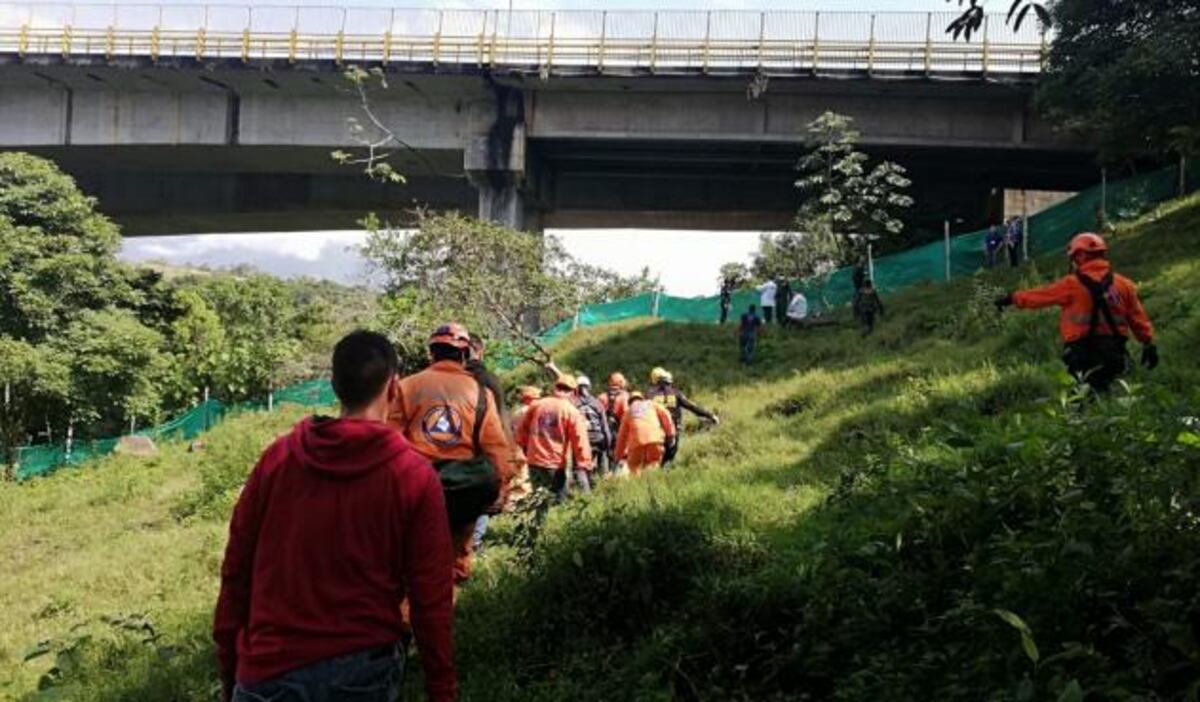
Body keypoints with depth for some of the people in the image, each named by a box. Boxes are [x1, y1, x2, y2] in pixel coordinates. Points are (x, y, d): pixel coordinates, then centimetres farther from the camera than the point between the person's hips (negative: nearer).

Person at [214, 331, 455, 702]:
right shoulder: (414, 475, -9)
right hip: (364, 669, -1)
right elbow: (431, 599, -8)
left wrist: (229, 670, 12)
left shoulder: (277, 457, -2)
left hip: (270, 669, 1)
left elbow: (236, 572, 3)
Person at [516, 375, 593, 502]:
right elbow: (580, 440, -13)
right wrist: (584, 465, -13)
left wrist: (523, 447, 25)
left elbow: (522, 429, 15)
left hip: (534, 462, 5)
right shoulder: (572, 412, -6)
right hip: (556, 465, -5)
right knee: (559, 502, 2)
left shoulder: (537, 405, 7)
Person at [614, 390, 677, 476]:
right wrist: (671, 434, 7)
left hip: (637, 440, 0)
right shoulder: (651, 404, 27)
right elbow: (665, 415, 10)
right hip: (655, 439, 0)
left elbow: (622, 436, 28)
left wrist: (620, 456, 33)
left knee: (634, 467, 13)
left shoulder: (628, 413, 28)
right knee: (654, 465, 8)